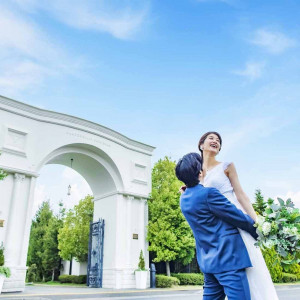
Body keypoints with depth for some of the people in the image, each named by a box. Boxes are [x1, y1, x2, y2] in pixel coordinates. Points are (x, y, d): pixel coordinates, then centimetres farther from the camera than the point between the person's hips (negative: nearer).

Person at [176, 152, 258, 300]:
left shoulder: (184, 198, 7)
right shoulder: (208, 193, -18)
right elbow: (238, 217, -10)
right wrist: (256, 229, 4)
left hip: (208, 260, 9)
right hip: (228, 259, -9)